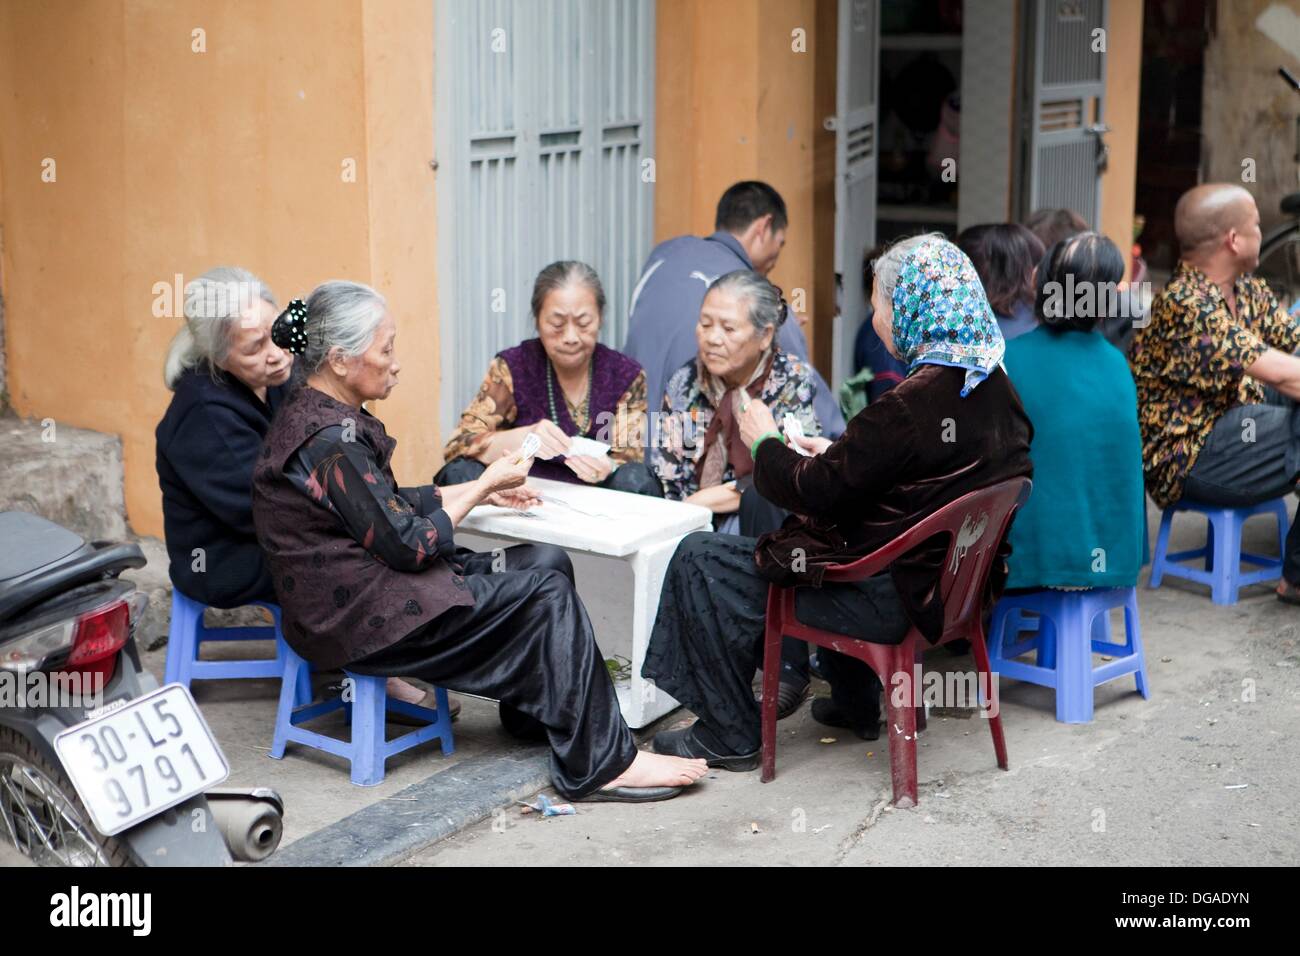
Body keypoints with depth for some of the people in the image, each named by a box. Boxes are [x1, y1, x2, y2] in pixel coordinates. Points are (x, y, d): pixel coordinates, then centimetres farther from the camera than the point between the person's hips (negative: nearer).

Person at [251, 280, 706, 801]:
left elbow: (388, 506, 19)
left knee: (546, 562, 4)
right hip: (360, 618, -10)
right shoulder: (329, 440, -23)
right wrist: (484, 486, -8)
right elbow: (408, 545, -19)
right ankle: (600, 765, -4)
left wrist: (481, 488, 12)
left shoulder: (315, 415, 9)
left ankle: (530, 713, 15)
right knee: (545, 592, -10)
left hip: (371, 579, 10)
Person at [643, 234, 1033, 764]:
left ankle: (729, 735, 9)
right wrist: (836, 453, 15)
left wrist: (765, 443, 0)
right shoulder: (994, 387, 1)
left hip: (894, 596, -10)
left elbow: (817, 491, -18)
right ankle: (856, 701, 44)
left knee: (700, 557, -3)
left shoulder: (910, 406, -27)